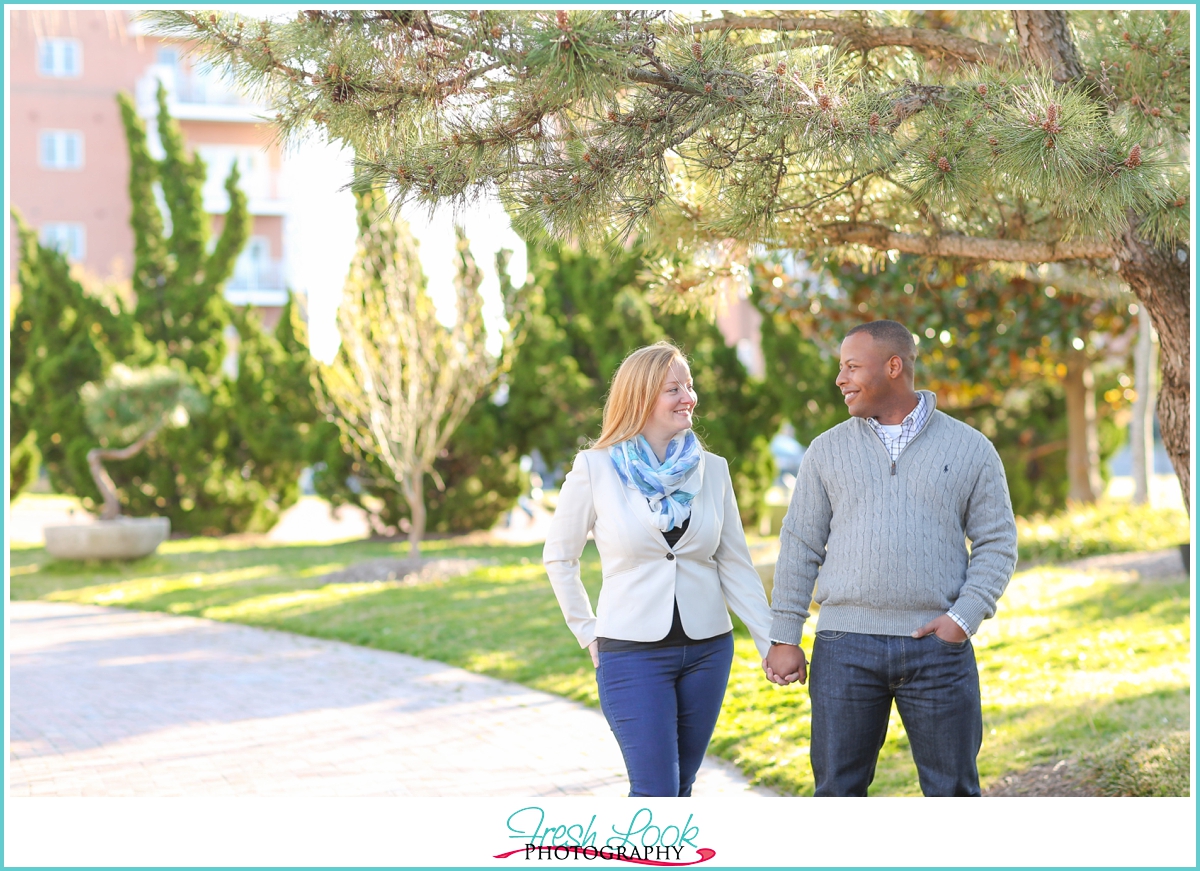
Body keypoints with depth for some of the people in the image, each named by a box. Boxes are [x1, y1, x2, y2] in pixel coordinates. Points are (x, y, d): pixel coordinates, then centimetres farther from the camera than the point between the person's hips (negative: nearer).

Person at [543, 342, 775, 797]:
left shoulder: (712, 470, 4)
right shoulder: (596, 469, -6)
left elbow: (735, 565, 7)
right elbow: (558, 556, 5)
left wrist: (771, 641, 0)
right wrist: (588, 633, 4)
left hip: (707, 650, 4)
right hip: (632, 653, -4)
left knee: (679, 787, 10)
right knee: (656, 792, -8)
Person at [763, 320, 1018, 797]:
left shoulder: (969, 448, 5)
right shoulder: (827, 450, 9)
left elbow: (997, 542, 5)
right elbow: (799, 546, 9)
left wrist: (965, 616, -9)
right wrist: (784, 637, 3)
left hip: (937, 647, -1)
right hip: (845, 647, 1)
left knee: (952, 790, 5)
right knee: (837, 788, 5)